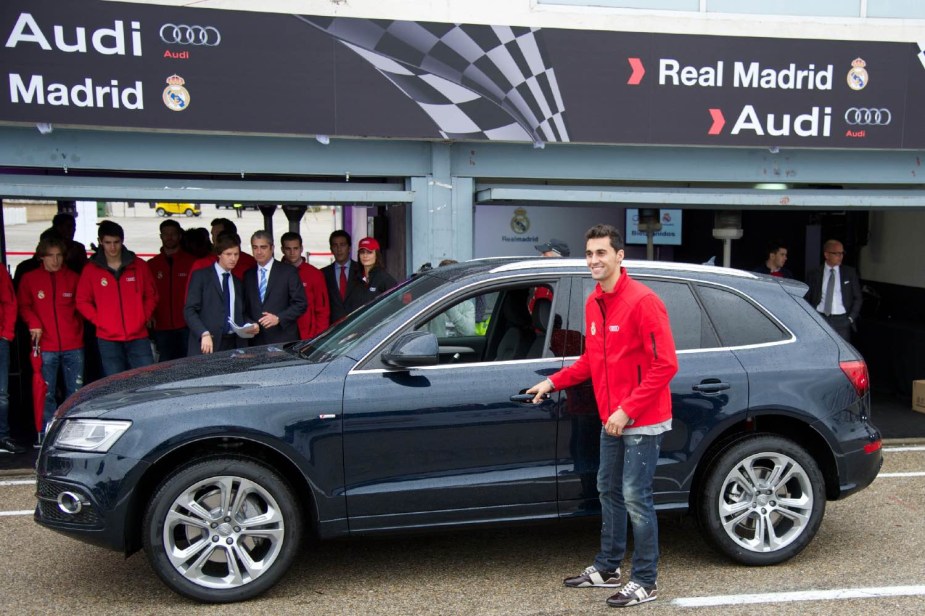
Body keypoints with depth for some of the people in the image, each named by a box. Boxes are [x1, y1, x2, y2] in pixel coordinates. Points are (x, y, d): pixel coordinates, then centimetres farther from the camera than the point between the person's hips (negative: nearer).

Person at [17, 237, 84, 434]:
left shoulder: (74, 278, 7)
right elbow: (24, 306, 6)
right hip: (45, 347, -1)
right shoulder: (30, 279, 4)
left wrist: (79, 329, 6)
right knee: (47, 394, 1)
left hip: (73, 345, 1)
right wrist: (34, 323, -10)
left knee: (76, 391, 4)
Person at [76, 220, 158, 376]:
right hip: (108, 340, 0)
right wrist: (99, 321, -3)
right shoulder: (91, 269, 2)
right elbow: (82, 301, 7)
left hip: (138, 336, 1)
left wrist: (144, 318, 0)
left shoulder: (139, 266, 4)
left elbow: (151, 295, 11)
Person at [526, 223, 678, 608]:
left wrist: (627, 410, -22)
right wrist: (553, 382, 8)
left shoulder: (642, 301, -18)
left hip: (642, 421, -8)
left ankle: (645, 581, 14)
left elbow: (665, 365, -20)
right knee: (609, 491, 17)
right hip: (612, 420, 8)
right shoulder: (593, 303, 8)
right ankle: (607, 569, 32)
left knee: (636, 498, -2)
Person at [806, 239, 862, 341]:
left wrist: (851, 318, 0)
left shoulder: (850, 272, 9)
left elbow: (858, 297, 11)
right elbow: (806, 298, 10)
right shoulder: (814, 274, 7)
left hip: (842, 320, 0)